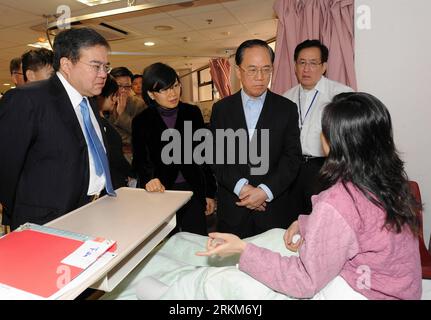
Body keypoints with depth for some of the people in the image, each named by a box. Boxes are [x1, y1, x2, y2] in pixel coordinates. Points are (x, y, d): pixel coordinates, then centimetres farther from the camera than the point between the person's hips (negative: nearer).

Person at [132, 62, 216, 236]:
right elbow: (140, 160, 1)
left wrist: (210, 192, 6)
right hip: (161, 192, -1)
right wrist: (148, 179, -22)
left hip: (193, 189, 1)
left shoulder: (192, 113, 2)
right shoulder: (141, 121, -2)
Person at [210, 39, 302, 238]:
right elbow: (216, 156, -3)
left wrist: (265, 191, -16)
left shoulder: (287, 108, 1)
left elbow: (292, 158, -4)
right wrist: (241, 187, -16)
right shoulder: (221, 109, 3)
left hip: (273, 209, 0)